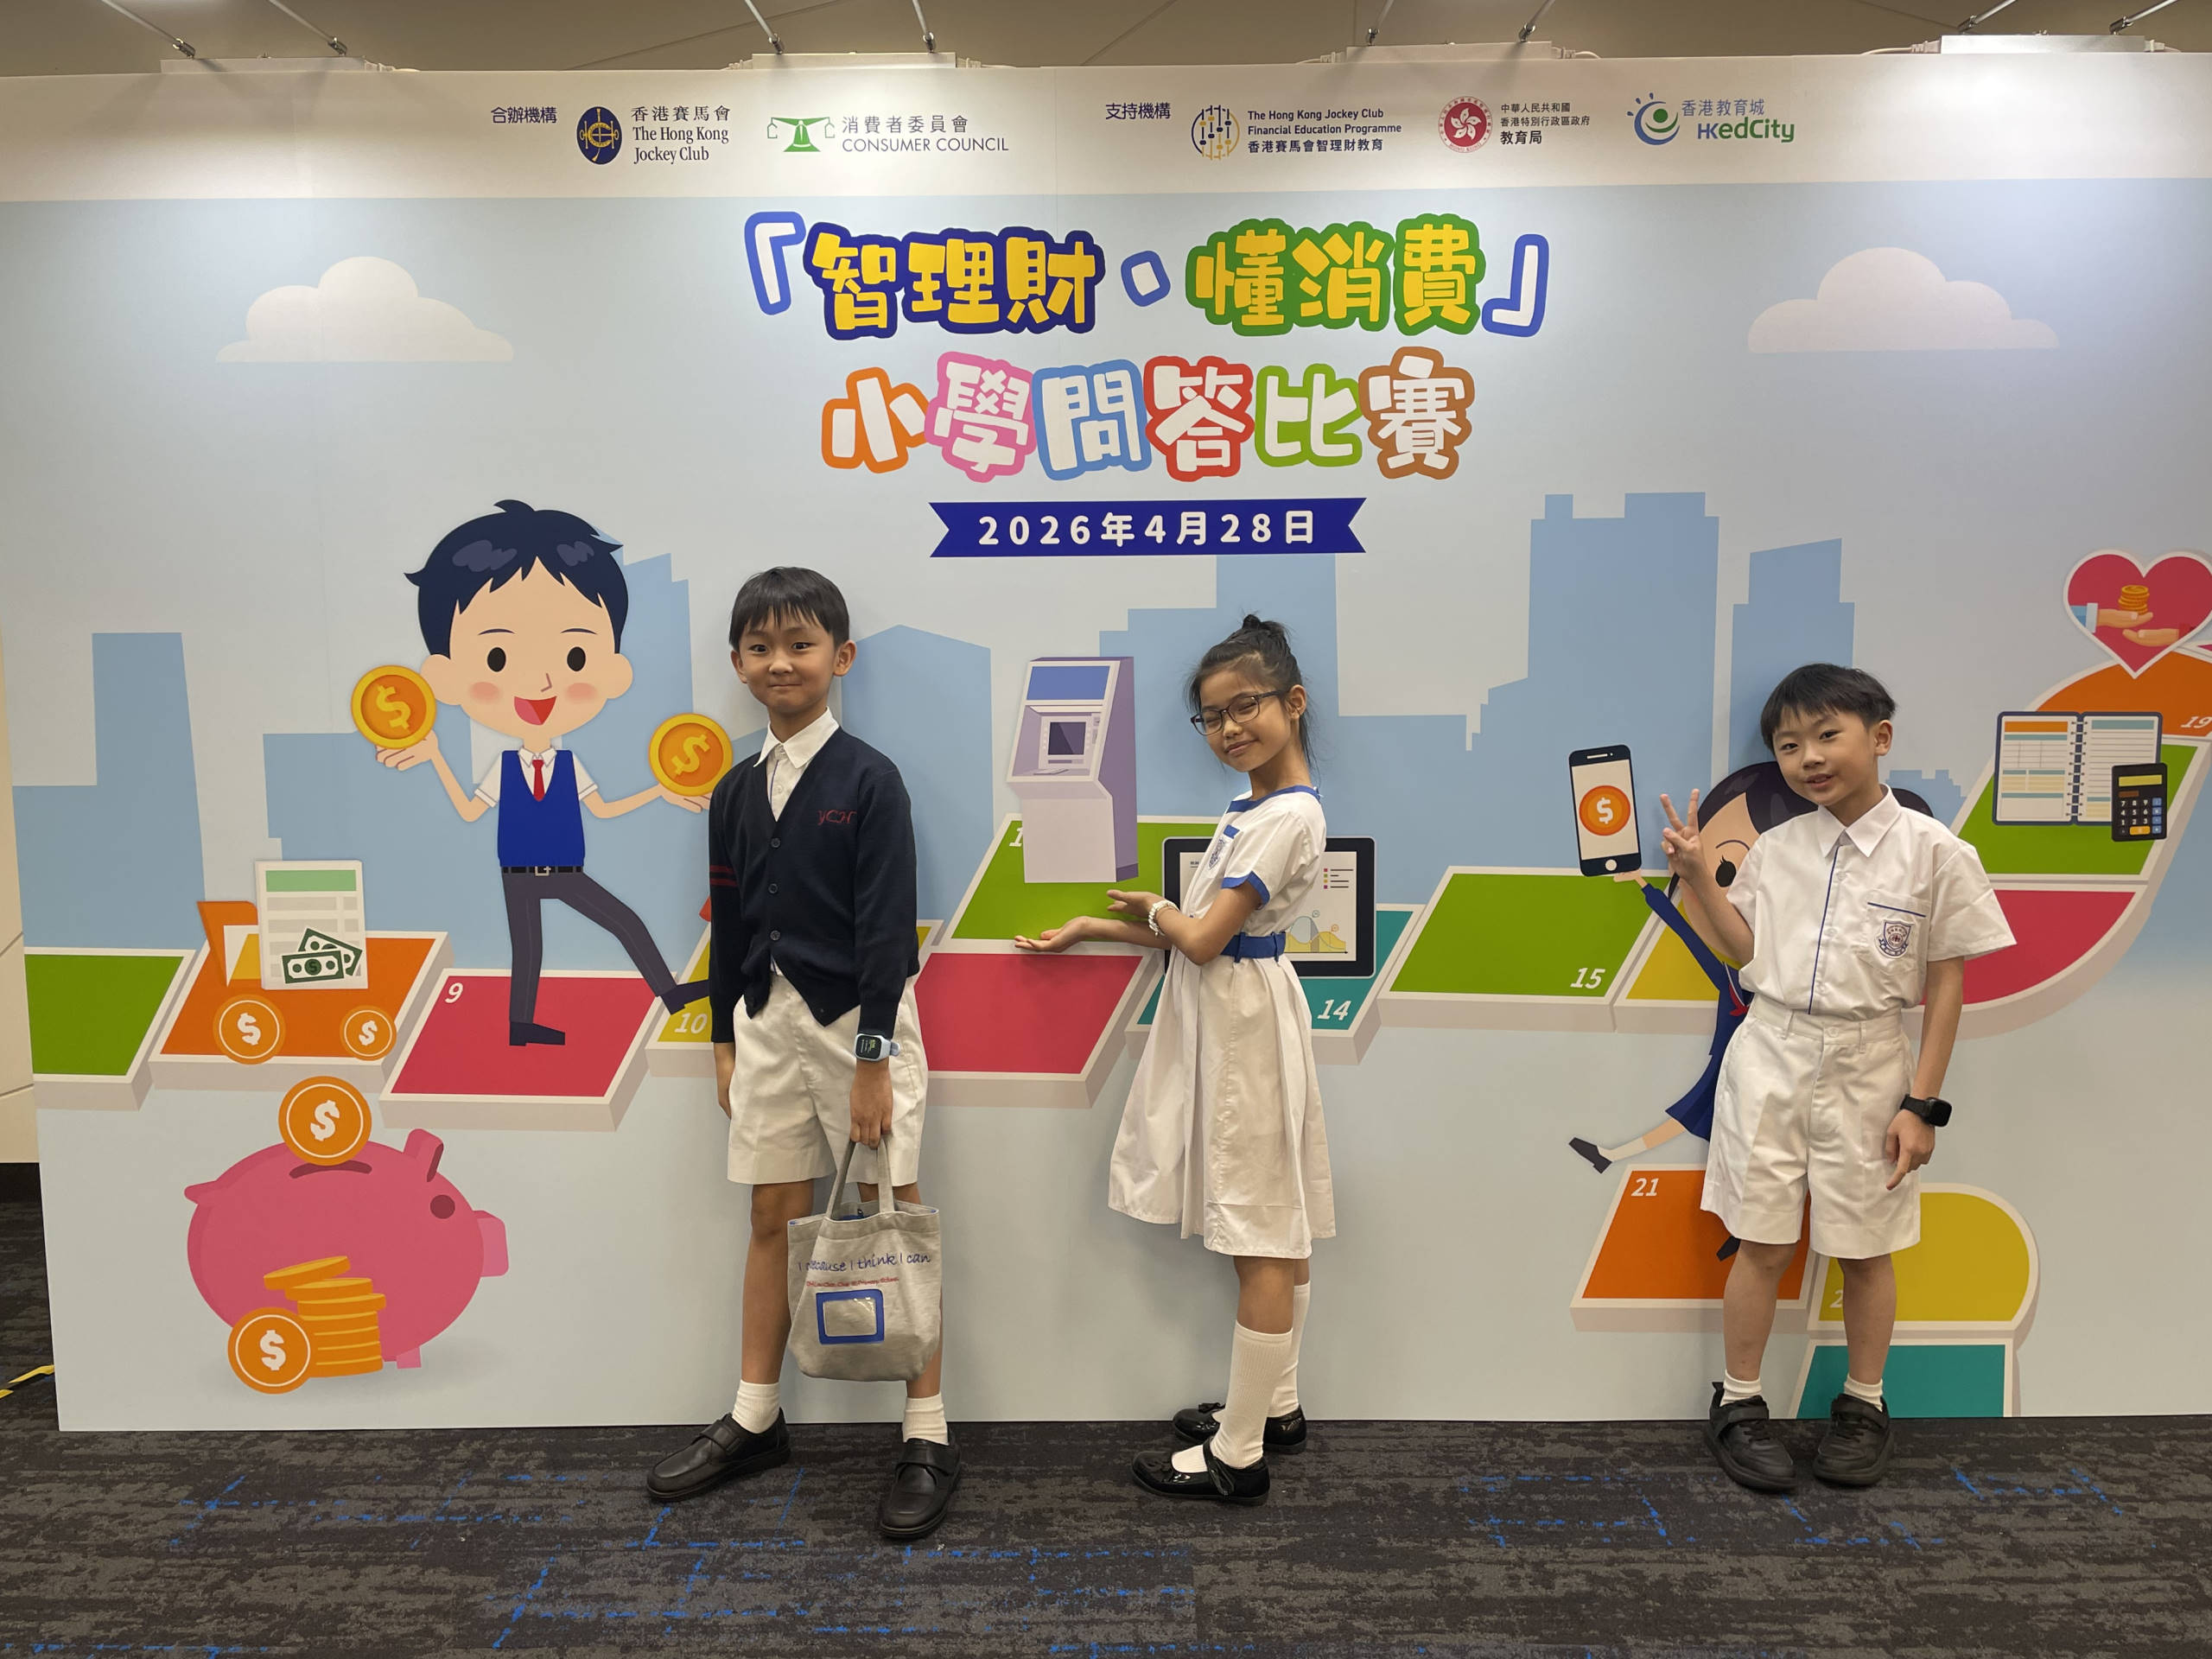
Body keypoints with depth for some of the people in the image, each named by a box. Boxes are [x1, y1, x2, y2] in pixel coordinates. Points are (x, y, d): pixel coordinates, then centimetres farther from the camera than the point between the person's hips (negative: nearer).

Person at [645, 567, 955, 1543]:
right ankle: (754, 1420, 29)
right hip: (768, 1019, 6)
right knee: (774, 1218, 14)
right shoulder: (736, 792, 8)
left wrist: (873, 1060, -16)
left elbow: (886, 929, -13)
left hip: (859, 1015, -5)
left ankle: (928, 1441, 11)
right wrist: (724, 1042, 14)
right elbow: (729, 923, 14)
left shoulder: (869, 781, -10)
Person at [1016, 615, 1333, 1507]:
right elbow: (1198, 932, 14)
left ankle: (1237, 1456, 7)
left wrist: (1154, 908, 0)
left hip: (1243, 1025, -10)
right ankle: (1275, 1406, 30)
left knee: (1263, 1239, -2)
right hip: (1223, 1019, 10)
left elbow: (1201, 938, -21)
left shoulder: (1288, 816, -18)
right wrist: (1092, 927, 14)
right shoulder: (1251, 807, 12)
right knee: (1273, 1230, 17)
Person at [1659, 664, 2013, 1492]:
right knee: (1762, 1241, 7)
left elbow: (1947, 982, -5)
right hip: (1771, 1058, 2)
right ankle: (1738, 1402, 21)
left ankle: (1863, 1406, 31)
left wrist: (1922, 1101, -7)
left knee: (1865, 1247, 12)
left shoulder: (1933, 853, -7)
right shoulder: (1777, 847, 3)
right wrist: (1698, 875, -5)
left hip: (1867, 1067, -2)